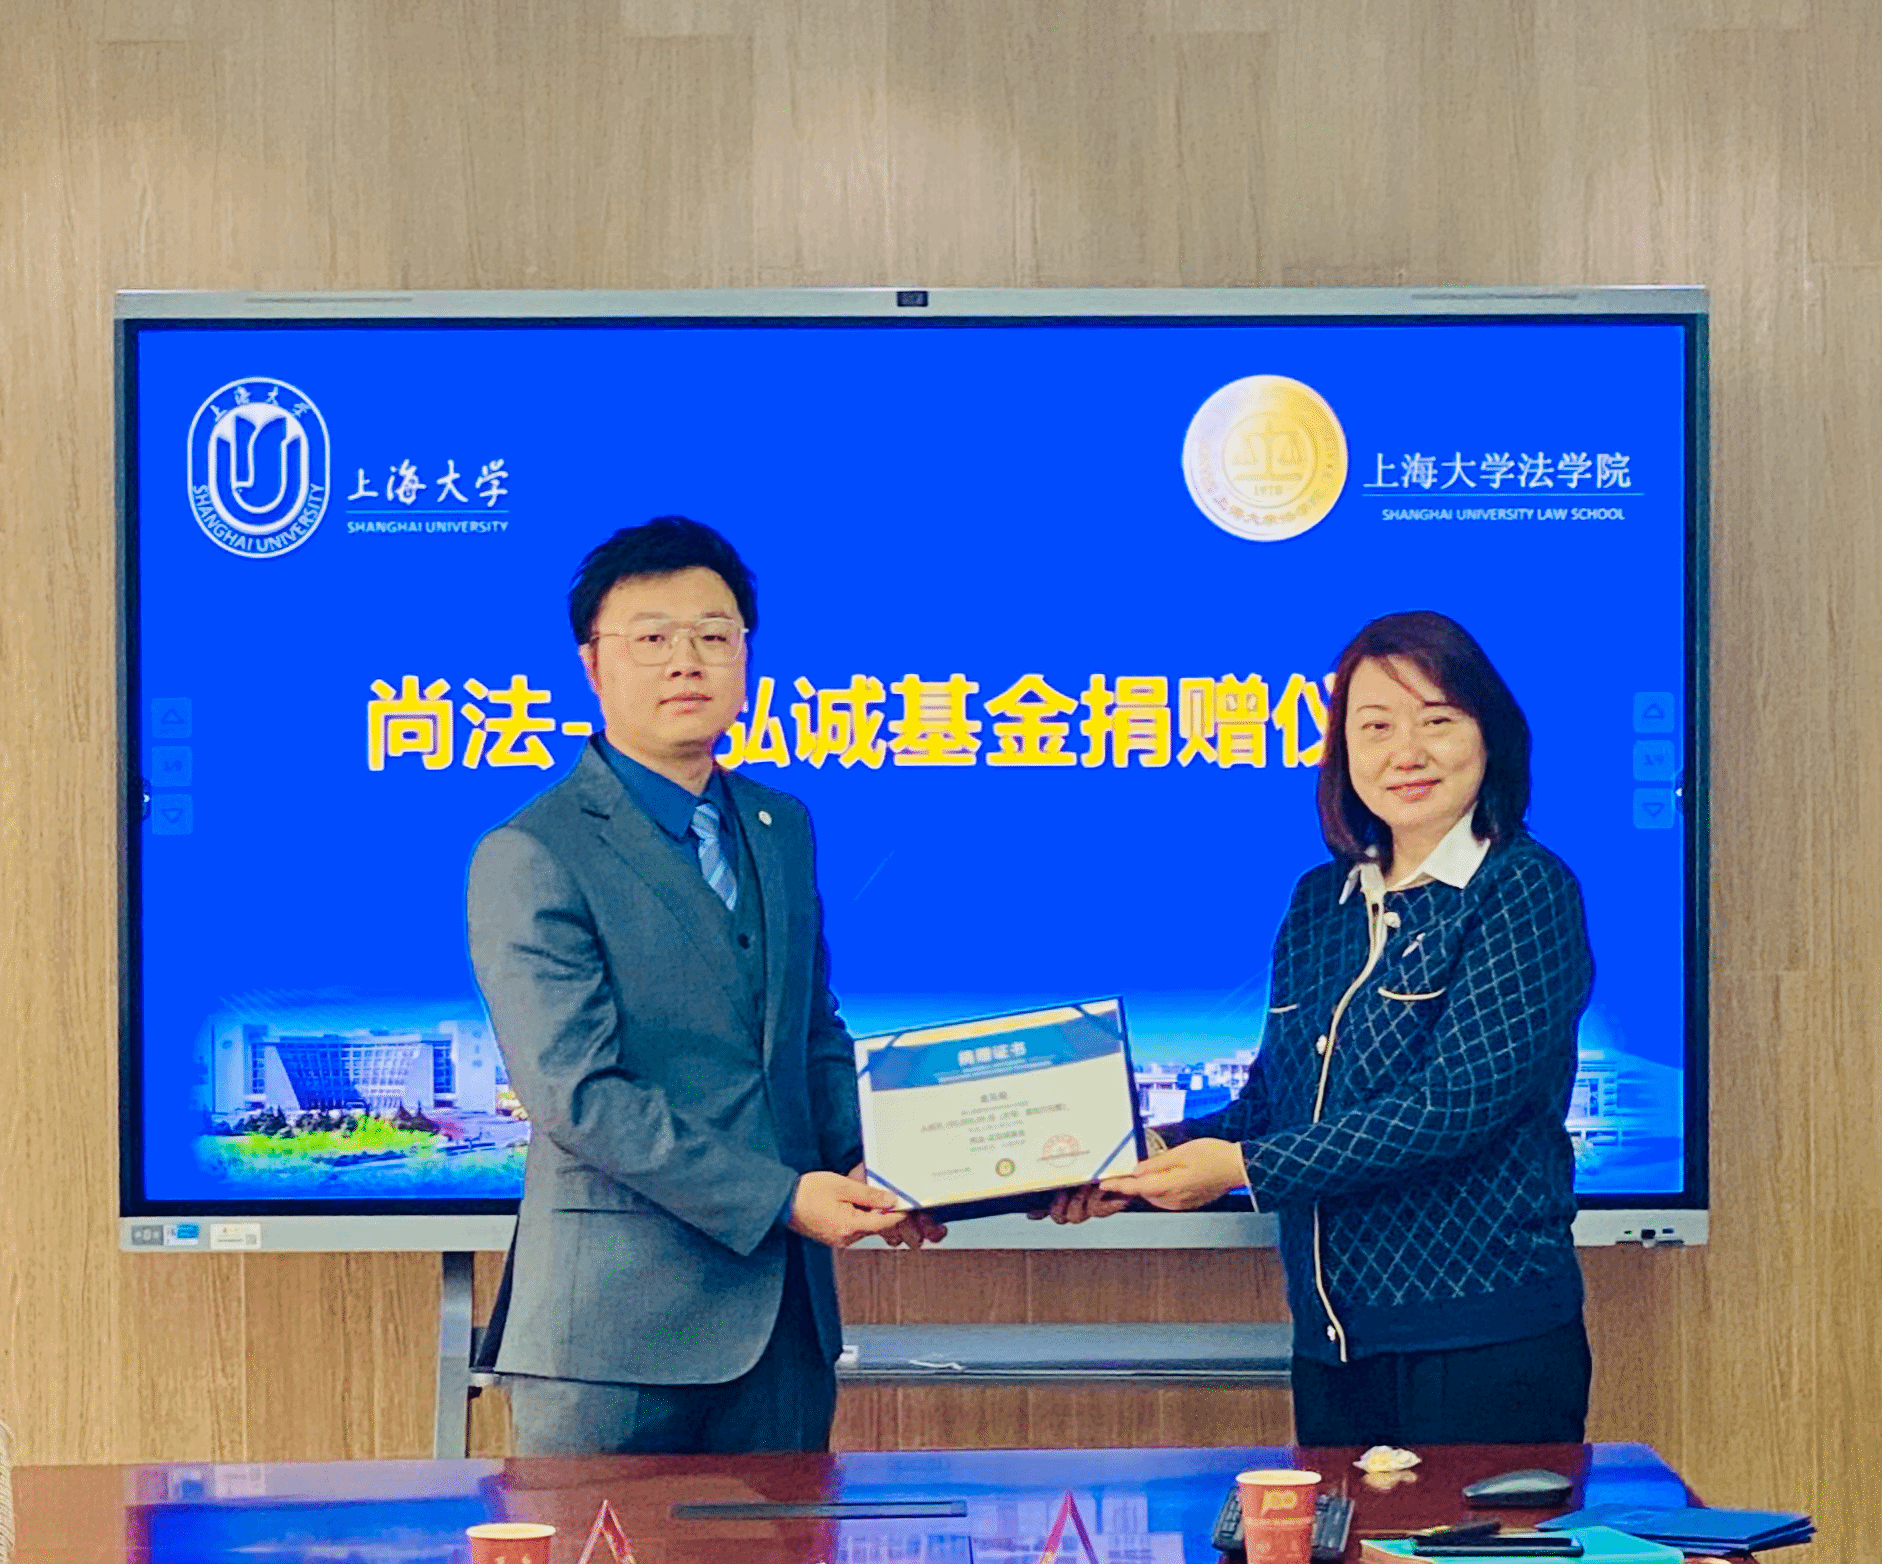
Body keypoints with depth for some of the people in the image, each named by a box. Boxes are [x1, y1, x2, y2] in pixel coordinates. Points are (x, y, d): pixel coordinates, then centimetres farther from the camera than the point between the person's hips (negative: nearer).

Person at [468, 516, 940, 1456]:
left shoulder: (781, 829, 15)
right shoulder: (531, 858, -9)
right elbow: (577, 1094, -16)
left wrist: (861, 1172, 3)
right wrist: (777, 1198, -18)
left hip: (784, 1309, 6)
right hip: (618, 1324, -6)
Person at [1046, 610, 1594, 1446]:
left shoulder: (1526, 891, -7)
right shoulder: (1320, 904, 13)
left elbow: (1460, 1103, -16)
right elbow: (1272, 1103, 17)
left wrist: (1246, 1167, -15)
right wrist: (1158, 1156, -2)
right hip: (1333, 1346, 6)